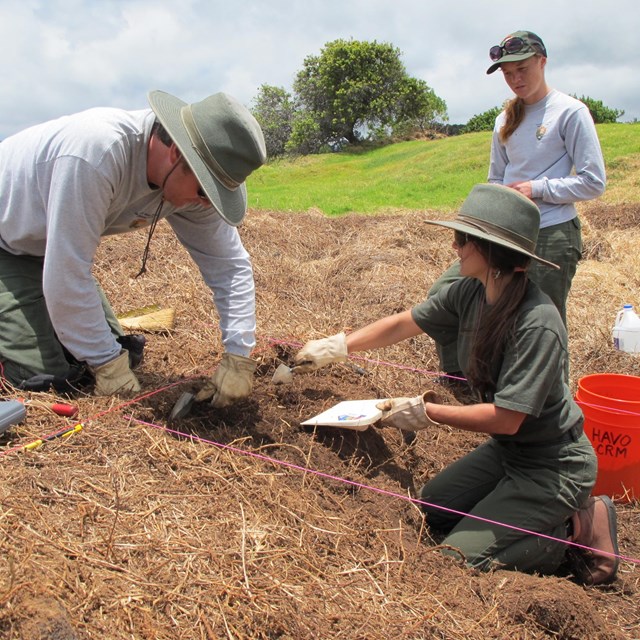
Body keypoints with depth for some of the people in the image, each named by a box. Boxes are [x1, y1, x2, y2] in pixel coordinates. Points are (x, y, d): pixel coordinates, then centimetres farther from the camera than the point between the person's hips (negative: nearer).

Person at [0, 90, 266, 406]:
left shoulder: (191, 180, -17)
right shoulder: (96, 151, -39)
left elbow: (230, 265, -12)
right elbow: (66, 274, -35)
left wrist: (238, 356, -19)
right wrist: (107, 363, -26)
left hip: (50, 247, 7)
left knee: (120, 354, 3)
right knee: (46, 376, -17)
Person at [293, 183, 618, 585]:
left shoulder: (538, 325, -32)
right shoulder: (469, 292, -9)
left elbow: (506, 418, -29)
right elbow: (405, 324, 2)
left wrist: (426, 412, -23)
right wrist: (336, 347, 3)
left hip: (553, 466, -8)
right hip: (505, 449, 8)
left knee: (461, 557, -8)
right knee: (432, 507, 16)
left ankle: (578, 531, 8)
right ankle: (554, 516, 19)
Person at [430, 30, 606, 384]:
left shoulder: (570, 112, -4)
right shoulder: (505, 120, 12)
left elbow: (593, 182, -7)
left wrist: (536, 188, -15)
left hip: (552, 236, -6)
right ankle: (458, 371, 22)